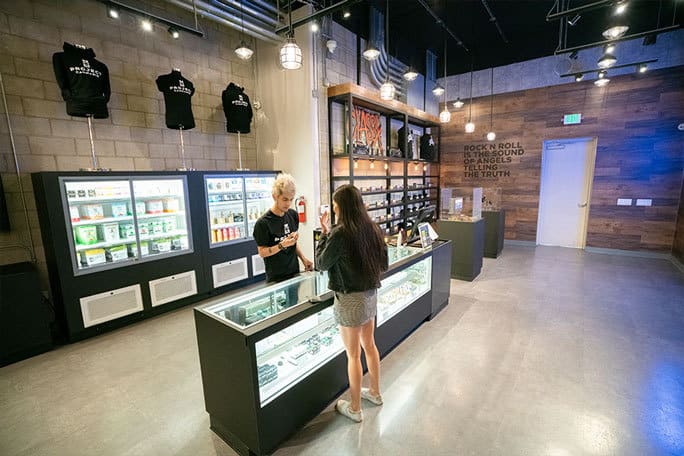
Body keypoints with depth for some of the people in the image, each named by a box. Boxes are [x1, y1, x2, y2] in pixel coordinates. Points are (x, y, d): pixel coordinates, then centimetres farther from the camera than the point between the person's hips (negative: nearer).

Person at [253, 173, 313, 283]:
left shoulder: (293, 215, 2)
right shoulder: (262, 223, -15)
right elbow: (262, 252, -12)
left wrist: (303, 258, 3)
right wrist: (282, 245, -26)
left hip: (295, 272, 5)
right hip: (276, 277, -5)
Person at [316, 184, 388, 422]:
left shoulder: (340, 234, -22)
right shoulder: (372, 229, -2)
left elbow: (322, 263, -8)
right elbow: (383, 263, 7)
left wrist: (324, 232, -3)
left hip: (350, 299, -7)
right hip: (371, 295, 7)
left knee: (353, 355, 10)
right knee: (369, 345, 24)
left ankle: (355, 408, 30)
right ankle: (375, 392, 45)